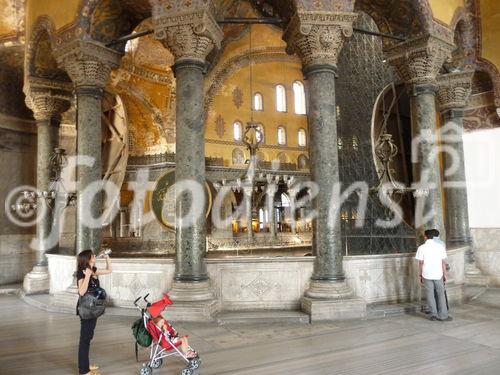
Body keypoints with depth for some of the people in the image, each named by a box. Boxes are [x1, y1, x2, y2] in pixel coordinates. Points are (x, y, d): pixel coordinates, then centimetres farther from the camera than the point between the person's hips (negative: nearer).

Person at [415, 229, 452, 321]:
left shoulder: (421, 248, -5)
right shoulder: (440, 246, -1)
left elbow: (421, 263, -5)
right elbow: (443, 262, 0)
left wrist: (420, 275, 4)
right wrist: (445, 274, 8)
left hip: (427, 275, -1)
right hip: (438, 274, 1)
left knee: (430, 294, 9)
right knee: (441, 294, 10)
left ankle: (434, 314, 11)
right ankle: (443, 315, 11)